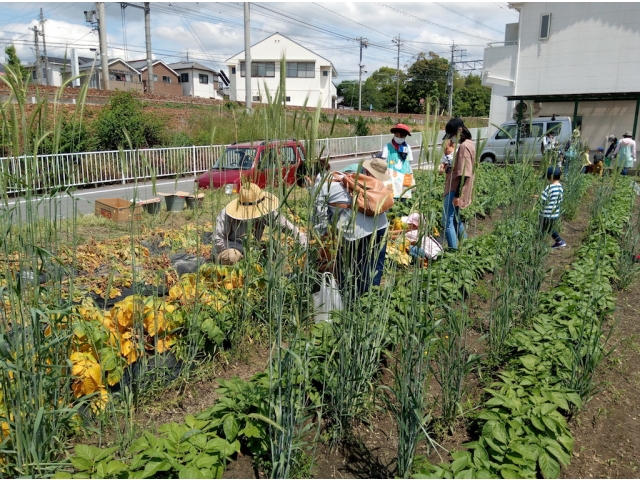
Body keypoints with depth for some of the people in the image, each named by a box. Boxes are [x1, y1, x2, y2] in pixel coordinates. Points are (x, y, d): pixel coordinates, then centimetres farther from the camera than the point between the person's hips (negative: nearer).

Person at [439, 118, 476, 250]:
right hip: (455, 188, 11)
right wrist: (448, 168, 4)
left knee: (447, 221, -8)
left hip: (455, 190, -11)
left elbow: (464, 174, -24)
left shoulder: (464, 146, -20)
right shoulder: (468, 143, 11)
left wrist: (457, 195, -24)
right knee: (455, 218, 21)